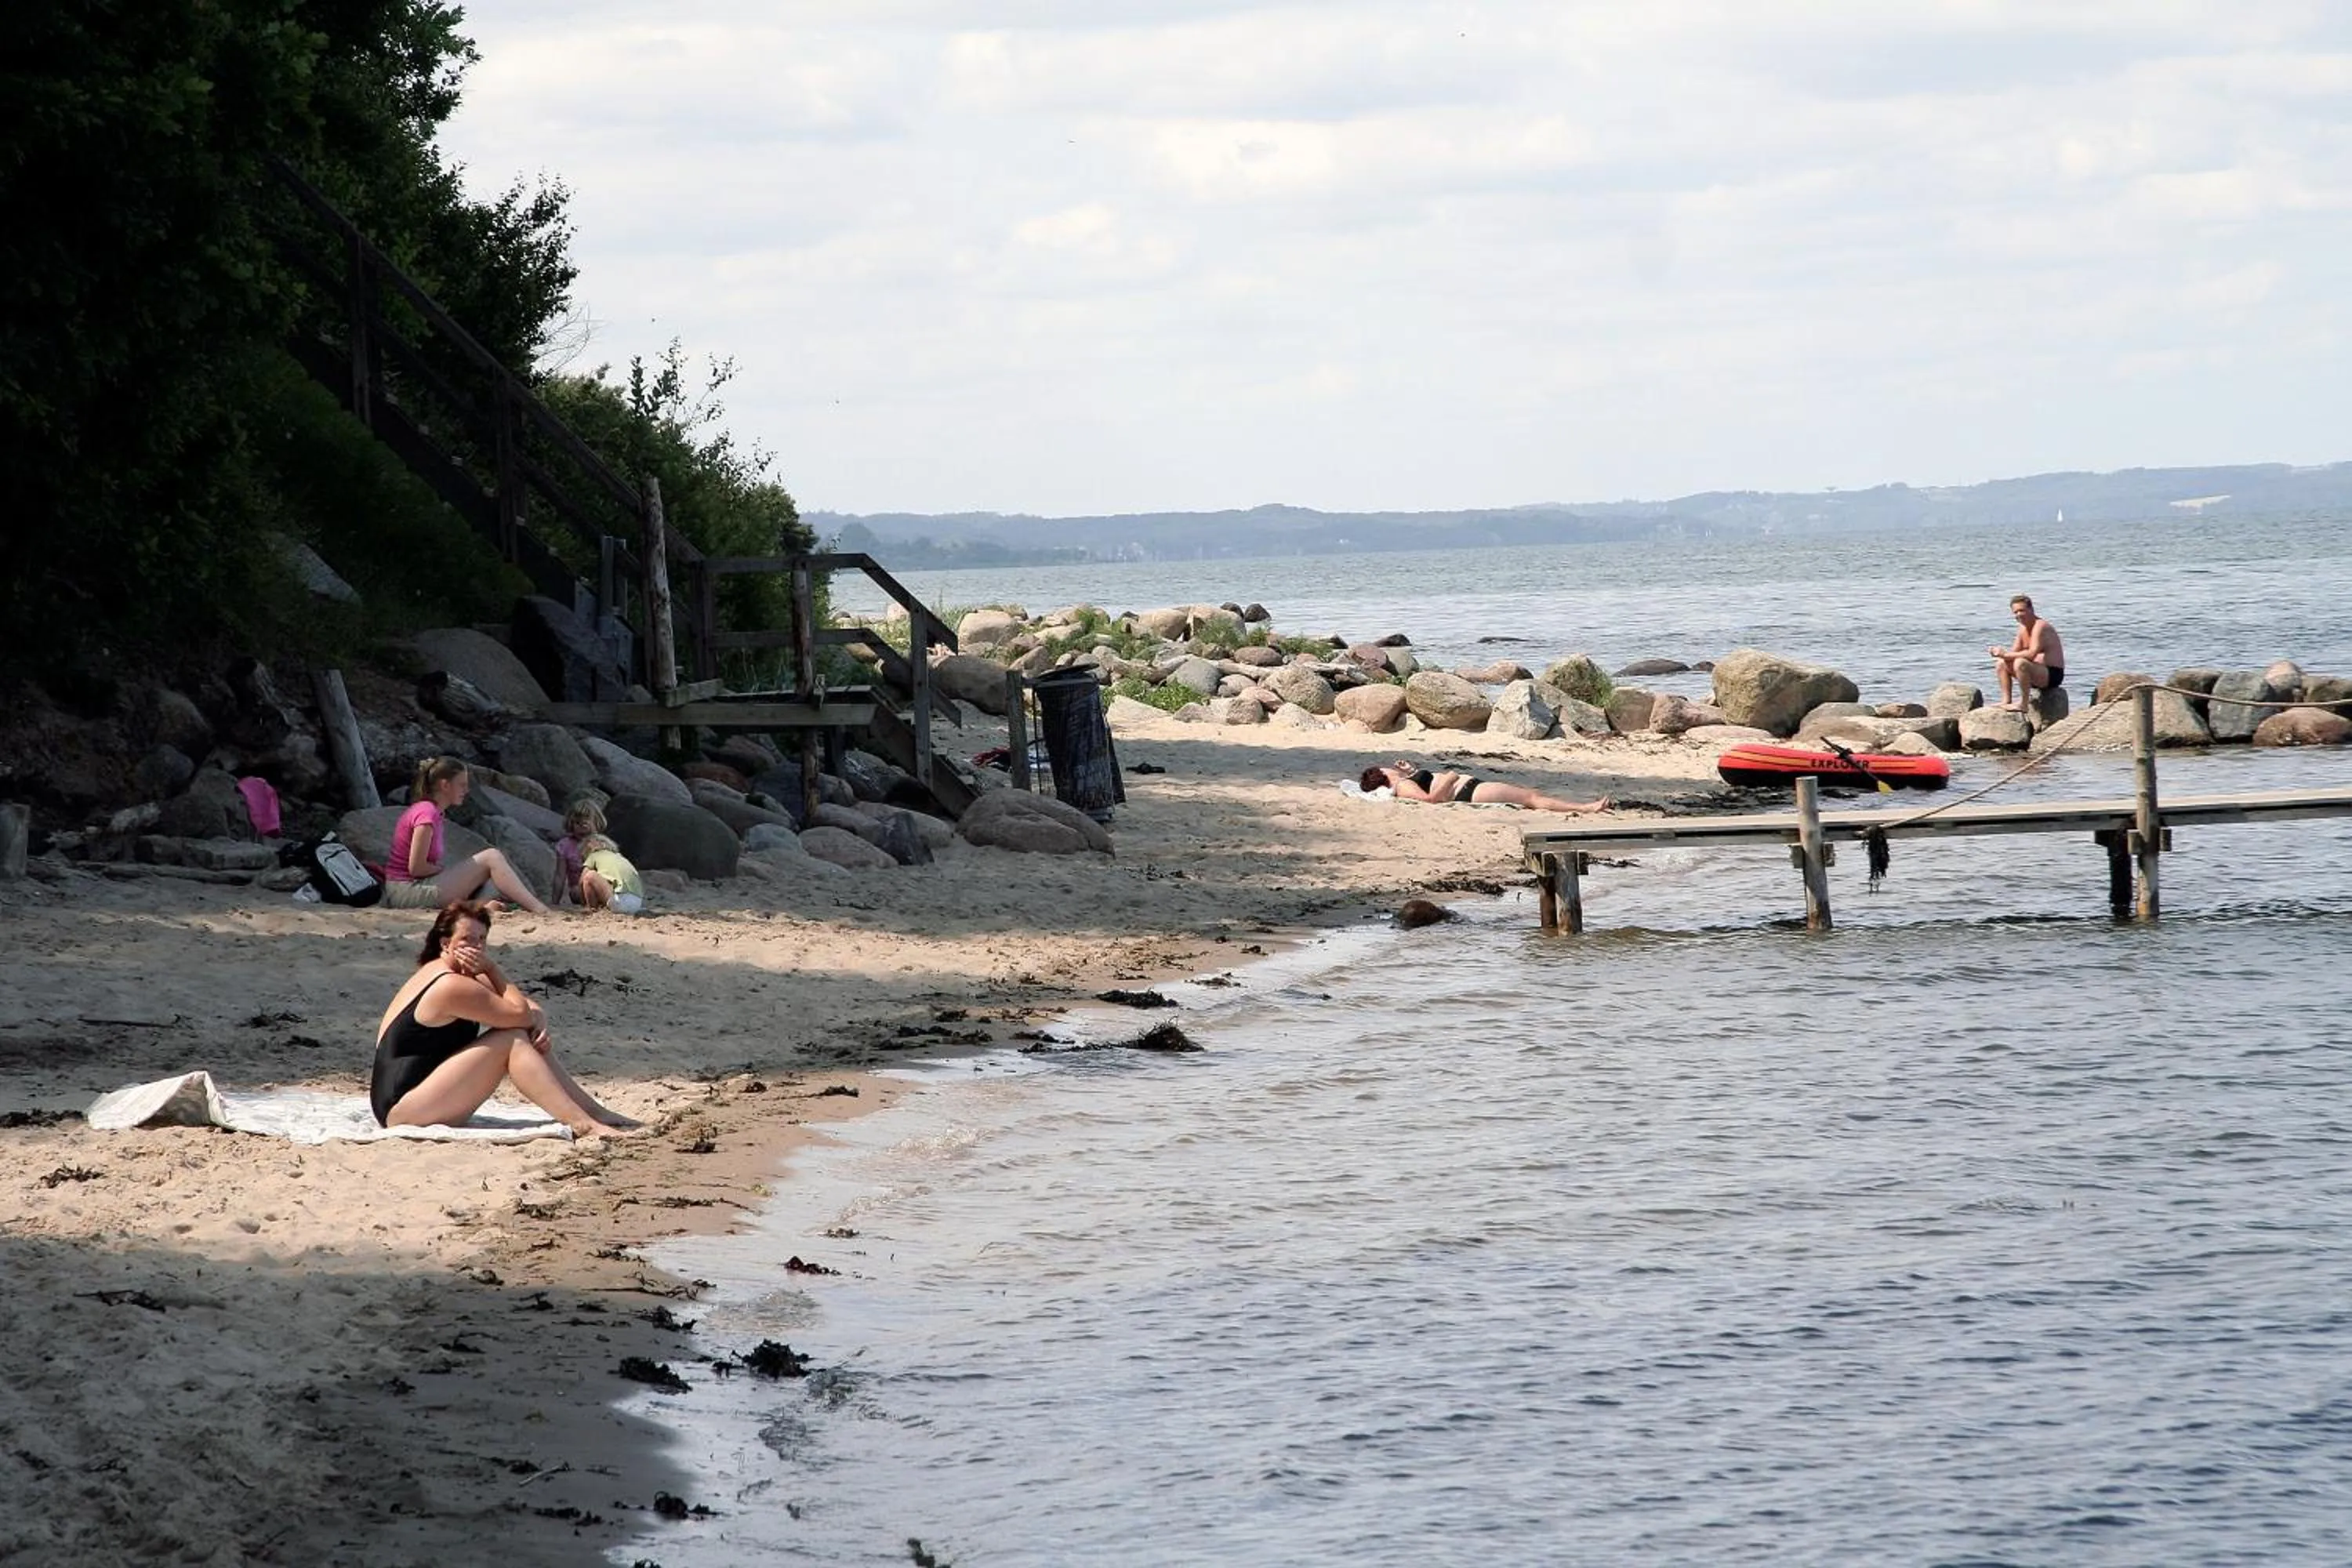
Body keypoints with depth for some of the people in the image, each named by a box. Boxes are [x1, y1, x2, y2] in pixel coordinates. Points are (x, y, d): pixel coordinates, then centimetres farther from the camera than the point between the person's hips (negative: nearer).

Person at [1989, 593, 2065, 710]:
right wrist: (2001, 653, -11)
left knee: (2020, 663, -34)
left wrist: (2006, 654, -24)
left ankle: (2023, 704, -24)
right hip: (2037, 673, 10)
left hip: (2053, 675, -10)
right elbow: (2014, 653, 10)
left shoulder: (2040, 626, -18)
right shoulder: (2023, 628, 11)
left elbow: (2031, 654, -29)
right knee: (2001, 663, 11)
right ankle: (2006, 701, 3)